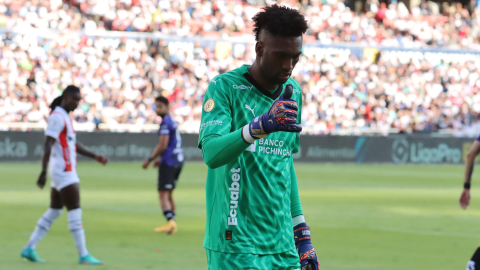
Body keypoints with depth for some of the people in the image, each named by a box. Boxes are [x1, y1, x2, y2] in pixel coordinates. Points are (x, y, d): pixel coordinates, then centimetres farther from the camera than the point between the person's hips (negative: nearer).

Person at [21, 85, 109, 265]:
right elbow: (47, 145, -21)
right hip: (63, 171, -10)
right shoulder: (57, 117, -14)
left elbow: (74, 144, 25)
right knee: (75, 211, -8)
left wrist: (95, 157, 19)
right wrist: (44, 172, -28)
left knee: (54, 212, 12)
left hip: (66, 171, 10)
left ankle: (29, 248, 13)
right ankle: (83, 255, -6)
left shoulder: (65, 117, 17)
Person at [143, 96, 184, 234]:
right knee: (169, 194, 16)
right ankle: (172, 224, 14)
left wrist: (150, 159, -10)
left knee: (163, 194, -10)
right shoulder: (173, 121, 16)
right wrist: (161, 160, 25)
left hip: (169, 162, -9)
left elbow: (162, 146, -18)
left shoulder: (166, 123, -13)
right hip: (178, 161, 9)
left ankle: (170, 220, -24)